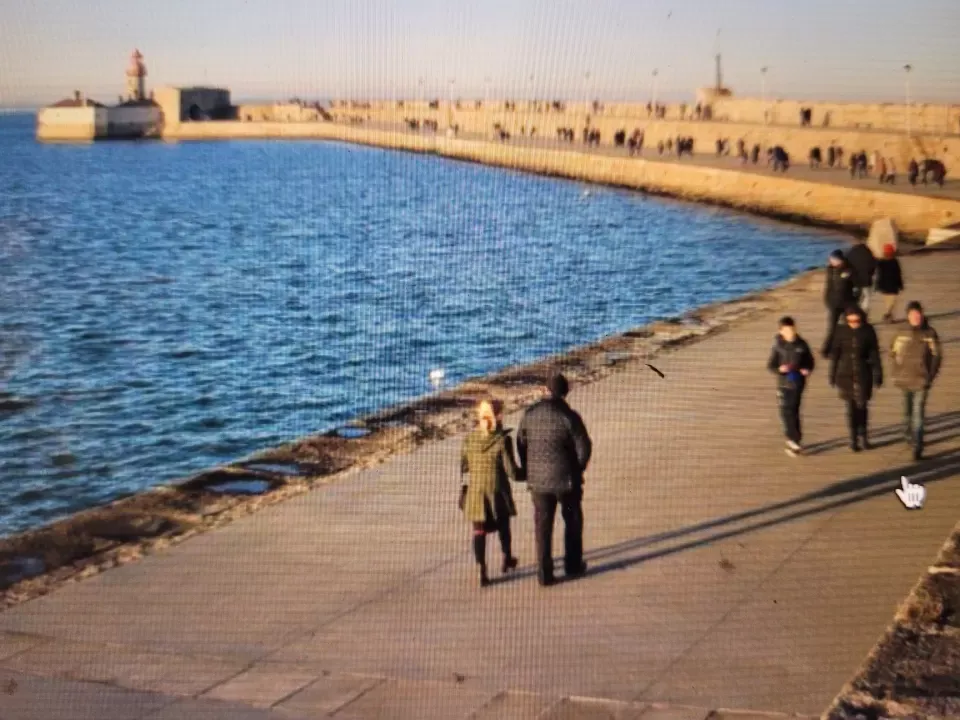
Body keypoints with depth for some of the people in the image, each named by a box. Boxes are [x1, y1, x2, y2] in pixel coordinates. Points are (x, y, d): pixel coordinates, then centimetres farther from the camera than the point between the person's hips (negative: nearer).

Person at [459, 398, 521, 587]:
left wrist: (462, 489, 17)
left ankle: (482, 572, -1)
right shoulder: (502, 440, -16)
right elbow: (511, 470, -14)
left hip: (475, 491, 2)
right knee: (503, 526, 21)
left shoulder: (469, 439, -5)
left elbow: (463, 467, 3)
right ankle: (507, 560, 40)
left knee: (479, 531, 6)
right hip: (498, 492, -2)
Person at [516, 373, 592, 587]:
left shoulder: (530, 414, -2)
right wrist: (577, 469, 6)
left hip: (537, 479, 3)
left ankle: (545, 573, 8)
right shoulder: (568, 416, -14)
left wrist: (528, 470, 15)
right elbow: (584, 447, -12)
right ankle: (573, 566, 26)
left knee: (543, 526, 9)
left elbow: (520, 444, 5)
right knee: (573, 521, 17)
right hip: (565, 479, -3)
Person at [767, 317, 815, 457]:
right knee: (786, 411, -1)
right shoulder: (778, 346, -6)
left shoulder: (801, 344, -4)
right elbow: (770, 365, -1)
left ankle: (794, 440, 13)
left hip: (797, 382, 0)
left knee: (793, 411, 3)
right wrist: (779, 369, -21)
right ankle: (793, 440, 12)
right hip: (783, 383, 0)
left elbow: (810, 361, 9)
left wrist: (807, 370, -11)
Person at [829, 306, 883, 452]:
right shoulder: (841, 331, -4)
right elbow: (835, 354, 3)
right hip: (845, 374, 1)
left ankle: (863, 436, 23)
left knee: (862, 405, 4)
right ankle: (853, 439, 14)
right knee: (851, 407, 4)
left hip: (863, 375, -1)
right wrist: (833, 376, 4)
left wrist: (878, 375, -1)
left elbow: (875, 354, -2)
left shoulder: (868, 331, -7)